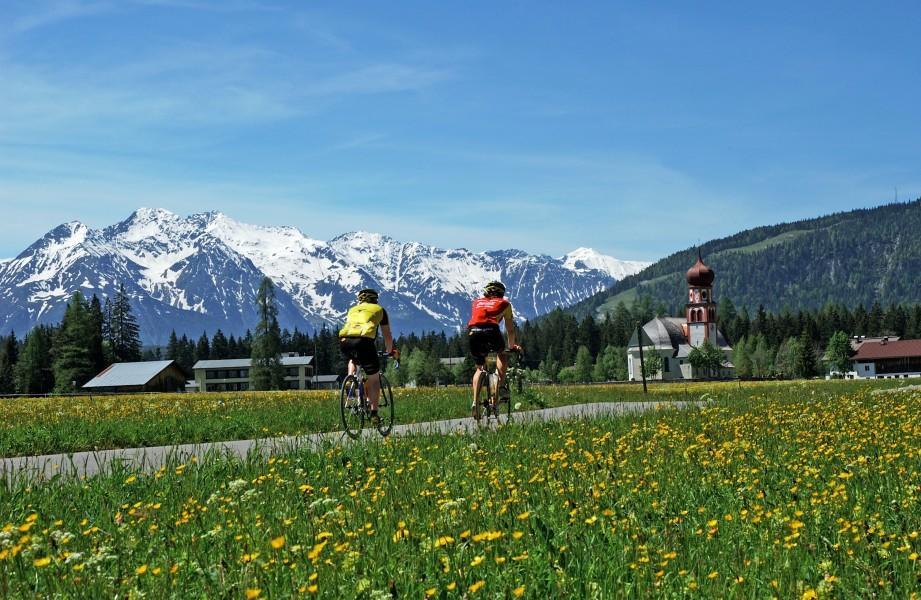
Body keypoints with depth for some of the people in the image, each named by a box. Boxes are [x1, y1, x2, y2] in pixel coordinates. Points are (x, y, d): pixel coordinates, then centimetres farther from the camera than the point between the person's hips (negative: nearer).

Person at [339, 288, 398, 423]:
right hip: (363, 340, -3)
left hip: (344, 340, 3)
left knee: (352, 360, 38)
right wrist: (390, 351, 47)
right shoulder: (379, 310, 27)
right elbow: (387, 335, 31)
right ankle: (373, 412, 2)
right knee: (374, 378, 10)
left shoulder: (353, 309, 35)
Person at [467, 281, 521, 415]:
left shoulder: (476, 302, 34)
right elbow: (510, 329, 33)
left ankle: (475, 401, 6)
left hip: (472, 333, 3)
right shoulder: (504, 303, 27)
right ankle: (502, 386, 11)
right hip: (490, 331, -3)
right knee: (501, 354, 28)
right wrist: (512, 345, 48)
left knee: (479, 368, 20)